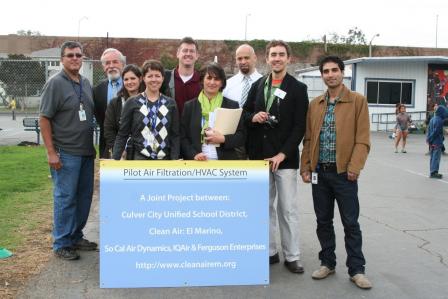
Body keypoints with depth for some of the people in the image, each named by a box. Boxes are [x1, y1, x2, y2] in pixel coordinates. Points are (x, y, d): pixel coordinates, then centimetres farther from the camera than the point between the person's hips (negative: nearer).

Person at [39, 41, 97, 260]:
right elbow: (44, 119, -10)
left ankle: (76, 237, 27)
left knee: (84, 196, 12)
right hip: (65, 153, -7)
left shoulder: (86, 83, 11)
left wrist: (93, 146, 14)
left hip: (86, 152, 7)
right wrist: (51, 152, -15)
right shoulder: (55, 83, -8)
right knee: (65, 198, 0)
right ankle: (61, 244, 12)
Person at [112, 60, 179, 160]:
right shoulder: (132, 103, 2)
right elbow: (122, 134, 3)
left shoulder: (170, 103, 7)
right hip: (139, 157, -2)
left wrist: (175, 161, -2)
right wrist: (115, 159, -6)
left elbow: (175, 136, 7)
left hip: (164, 159, 2)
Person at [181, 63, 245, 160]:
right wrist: (193, 154, -10)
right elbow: (183, 137, 6)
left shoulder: (232, 106, 7)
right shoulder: (189, 106, 8)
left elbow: (242, 137, 4)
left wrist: (224, 139, -12)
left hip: (225, 160, 0)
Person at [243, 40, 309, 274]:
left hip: (285, 158, -3)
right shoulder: (257, 85, 11)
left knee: (288, 208, 0)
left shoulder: (298, 88, 0)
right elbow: (244, 112, 17)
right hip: (259, 155, 4)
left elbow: (299, 126, -5)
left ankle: (292, 256, 9)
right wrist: (253, 117, -7)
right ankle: (270, 252, 19)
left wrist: (282, 154, -14)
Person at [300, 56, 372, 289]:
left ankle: (356, 270, 14)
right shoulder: (315, 104, 10)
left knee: (350, 223, 3)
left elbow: (362, 139, -7)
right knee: (323, 221, 11)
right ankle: (327, 263, 25)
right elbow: (308, 139, 11)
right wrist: (305, 167, 3)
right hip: (319, 172, 4)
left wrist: (354, 167, -15)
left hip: (344, 172, -4)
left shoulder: (357, 101, -2)